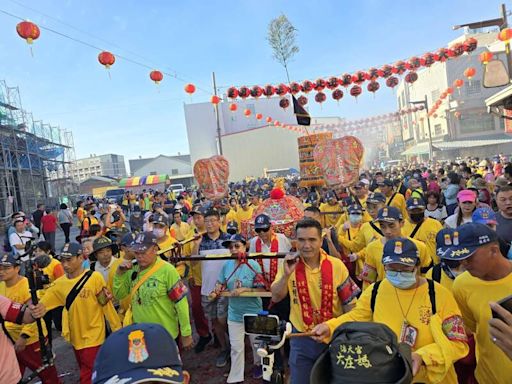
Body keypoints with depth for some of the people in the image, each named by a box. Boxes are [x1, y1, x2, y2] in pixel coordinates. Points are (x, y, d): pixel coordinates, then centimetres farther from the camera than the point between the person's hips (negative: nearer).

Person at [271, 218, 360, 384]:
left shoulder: (337, 266, -13)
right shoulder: (290, 264, -8)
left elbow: (349, 305, -3)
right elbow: (276, 298, -11)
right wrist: (286, 274, -26)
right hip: (301, 339, 1)